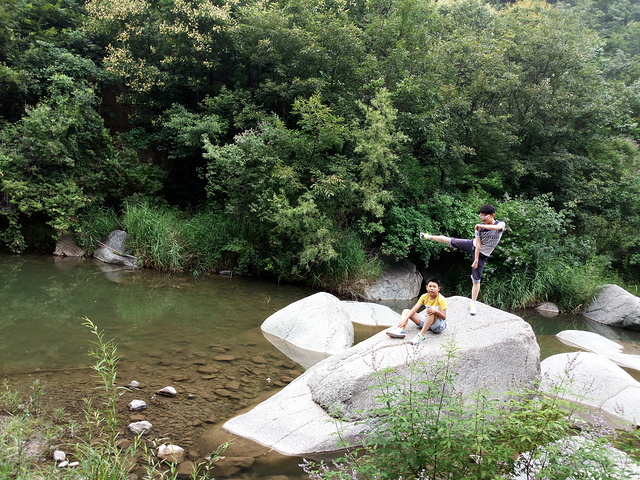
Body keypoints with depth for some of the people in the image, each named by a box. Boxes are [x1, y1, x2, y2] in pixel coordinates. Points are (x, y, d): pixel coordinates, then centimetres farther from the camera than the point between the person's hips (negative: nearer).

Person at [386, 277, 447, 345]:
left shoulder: (441, 299, -15)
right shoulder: (424, 297, -1)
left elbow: (444, 317, -20)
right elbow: (414, 309, -10)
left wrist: (436, 311, -40)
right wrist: (405, 319, -22)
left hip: (440, 324, -6)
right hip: (427, 322, 6)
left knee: (432, 312, -39)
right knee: (406, 311, -2)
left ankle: (422, 335, -44)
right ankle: (400, 330, -29)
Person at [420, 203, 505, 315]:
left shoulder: (501, 224, -18)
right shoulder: (479, 227, -15)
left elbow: (496, 227, -45)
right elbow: (478, 244, -16)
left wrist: (482, 226, -47)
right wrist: (476, 260, -19)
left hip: (482, 255, -2)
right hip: (472, 245, 2)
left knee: (476, 280, -3)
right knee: (450, 241, 5)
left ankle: (473, 304, 6)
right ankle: (429, 237, 29)